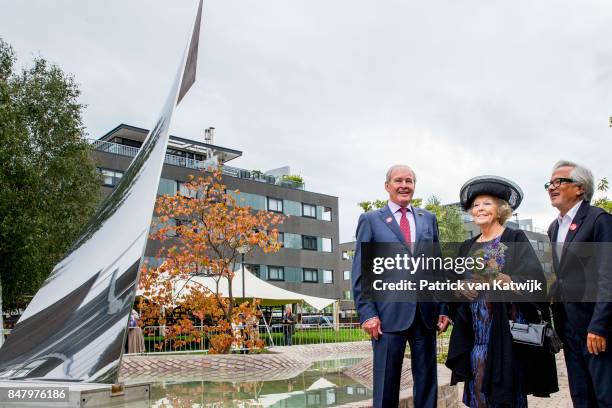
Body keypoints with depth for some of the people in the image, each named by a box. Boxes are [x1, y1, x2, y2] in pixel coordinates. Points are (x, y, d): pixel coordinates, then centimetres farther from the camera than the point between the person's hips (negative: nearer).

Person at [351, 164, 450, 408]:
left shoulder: (428, 219, 14)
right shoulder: (370, 220, 4)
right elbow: (360, 272, -1)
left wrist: (444, 308, 7)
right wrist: (367, 313, -9)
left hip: (426, 313, 4)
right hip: (389, 313, -3)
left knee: (427, 381, 11)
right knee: (386, 383, 4)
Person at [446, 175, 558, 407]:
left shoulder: (515, 239, -1)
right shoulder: (467, 247, 13)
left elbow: (534, 276, -12)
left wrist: (510, 281, -28)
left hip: (509, 328, -4)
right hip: (476, 333, 4)